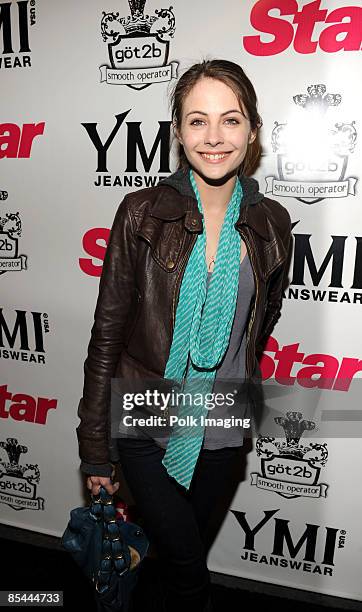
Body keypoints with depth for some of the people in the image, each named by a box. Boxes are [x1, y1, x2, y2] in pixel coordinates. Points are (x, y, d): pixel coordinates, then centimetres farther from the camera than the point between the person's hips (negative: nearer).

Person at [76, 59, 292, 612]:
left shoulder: (272, 224, -4)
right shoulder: (142, 213, -12)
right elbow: (107, 332, -9)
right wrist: (96, 450, -6)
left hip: (222, 434, 3)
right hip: (145, 426, -2)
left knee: (183, 561, 22)